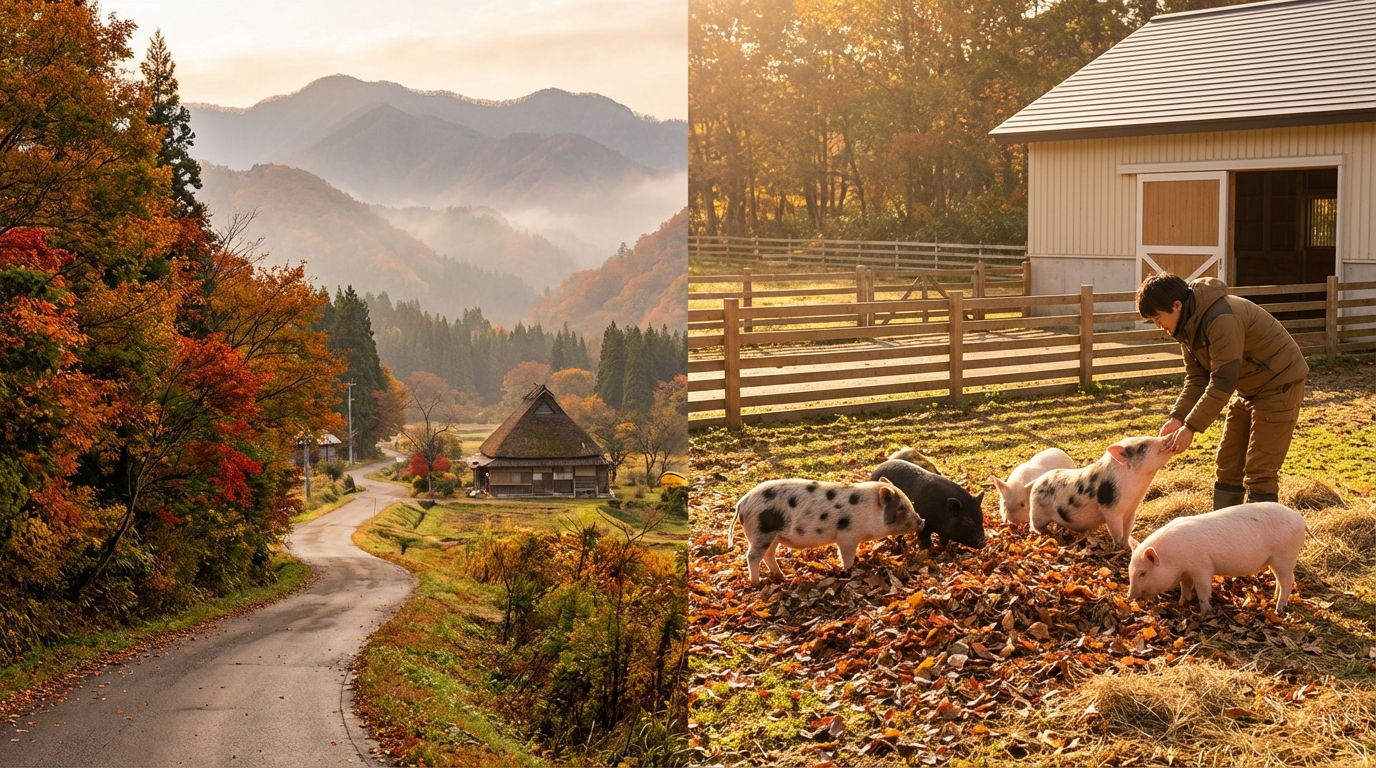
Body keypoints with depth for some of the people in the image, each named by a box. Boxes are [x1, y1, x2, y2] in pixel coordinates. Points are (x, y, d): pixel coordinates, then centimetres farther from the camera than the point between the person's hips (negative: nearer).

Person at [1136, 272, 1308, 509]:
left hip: (1279, 384, -9)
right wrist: (1177, 417, -13)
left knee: (1260, 472, -10)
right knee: (1228, 463, 11)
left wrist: (1191, 427, -30)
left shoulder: (1222, 319, -31)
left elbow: (1222, 383, -32)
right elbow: (1197, 379, 1)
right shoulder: (1188, 325, -2)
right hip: (1248, 387, 9)